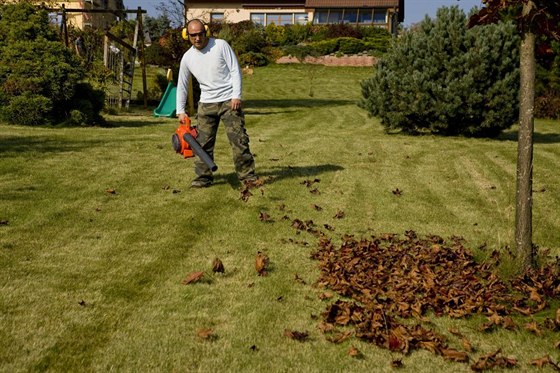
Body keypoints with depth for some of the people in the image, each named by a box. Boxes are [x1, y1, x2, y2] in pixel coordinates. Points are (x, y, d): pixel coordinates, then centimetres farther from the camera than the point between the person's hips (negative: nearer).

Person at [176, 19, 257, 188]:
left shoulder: (221, 45, -6)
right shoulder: (187, 57, 5)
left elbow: (235, 71, -7)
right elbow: (182, 85, 13)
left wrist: (236, 96, -15)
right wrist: (180, 111, 9)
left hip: (229, 101, -3)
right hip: (206, 104, 4)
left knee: (239, 139, -6)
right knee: (203, 142, 1)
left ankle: (247, 175, 1)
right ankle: (204, 177, 10)